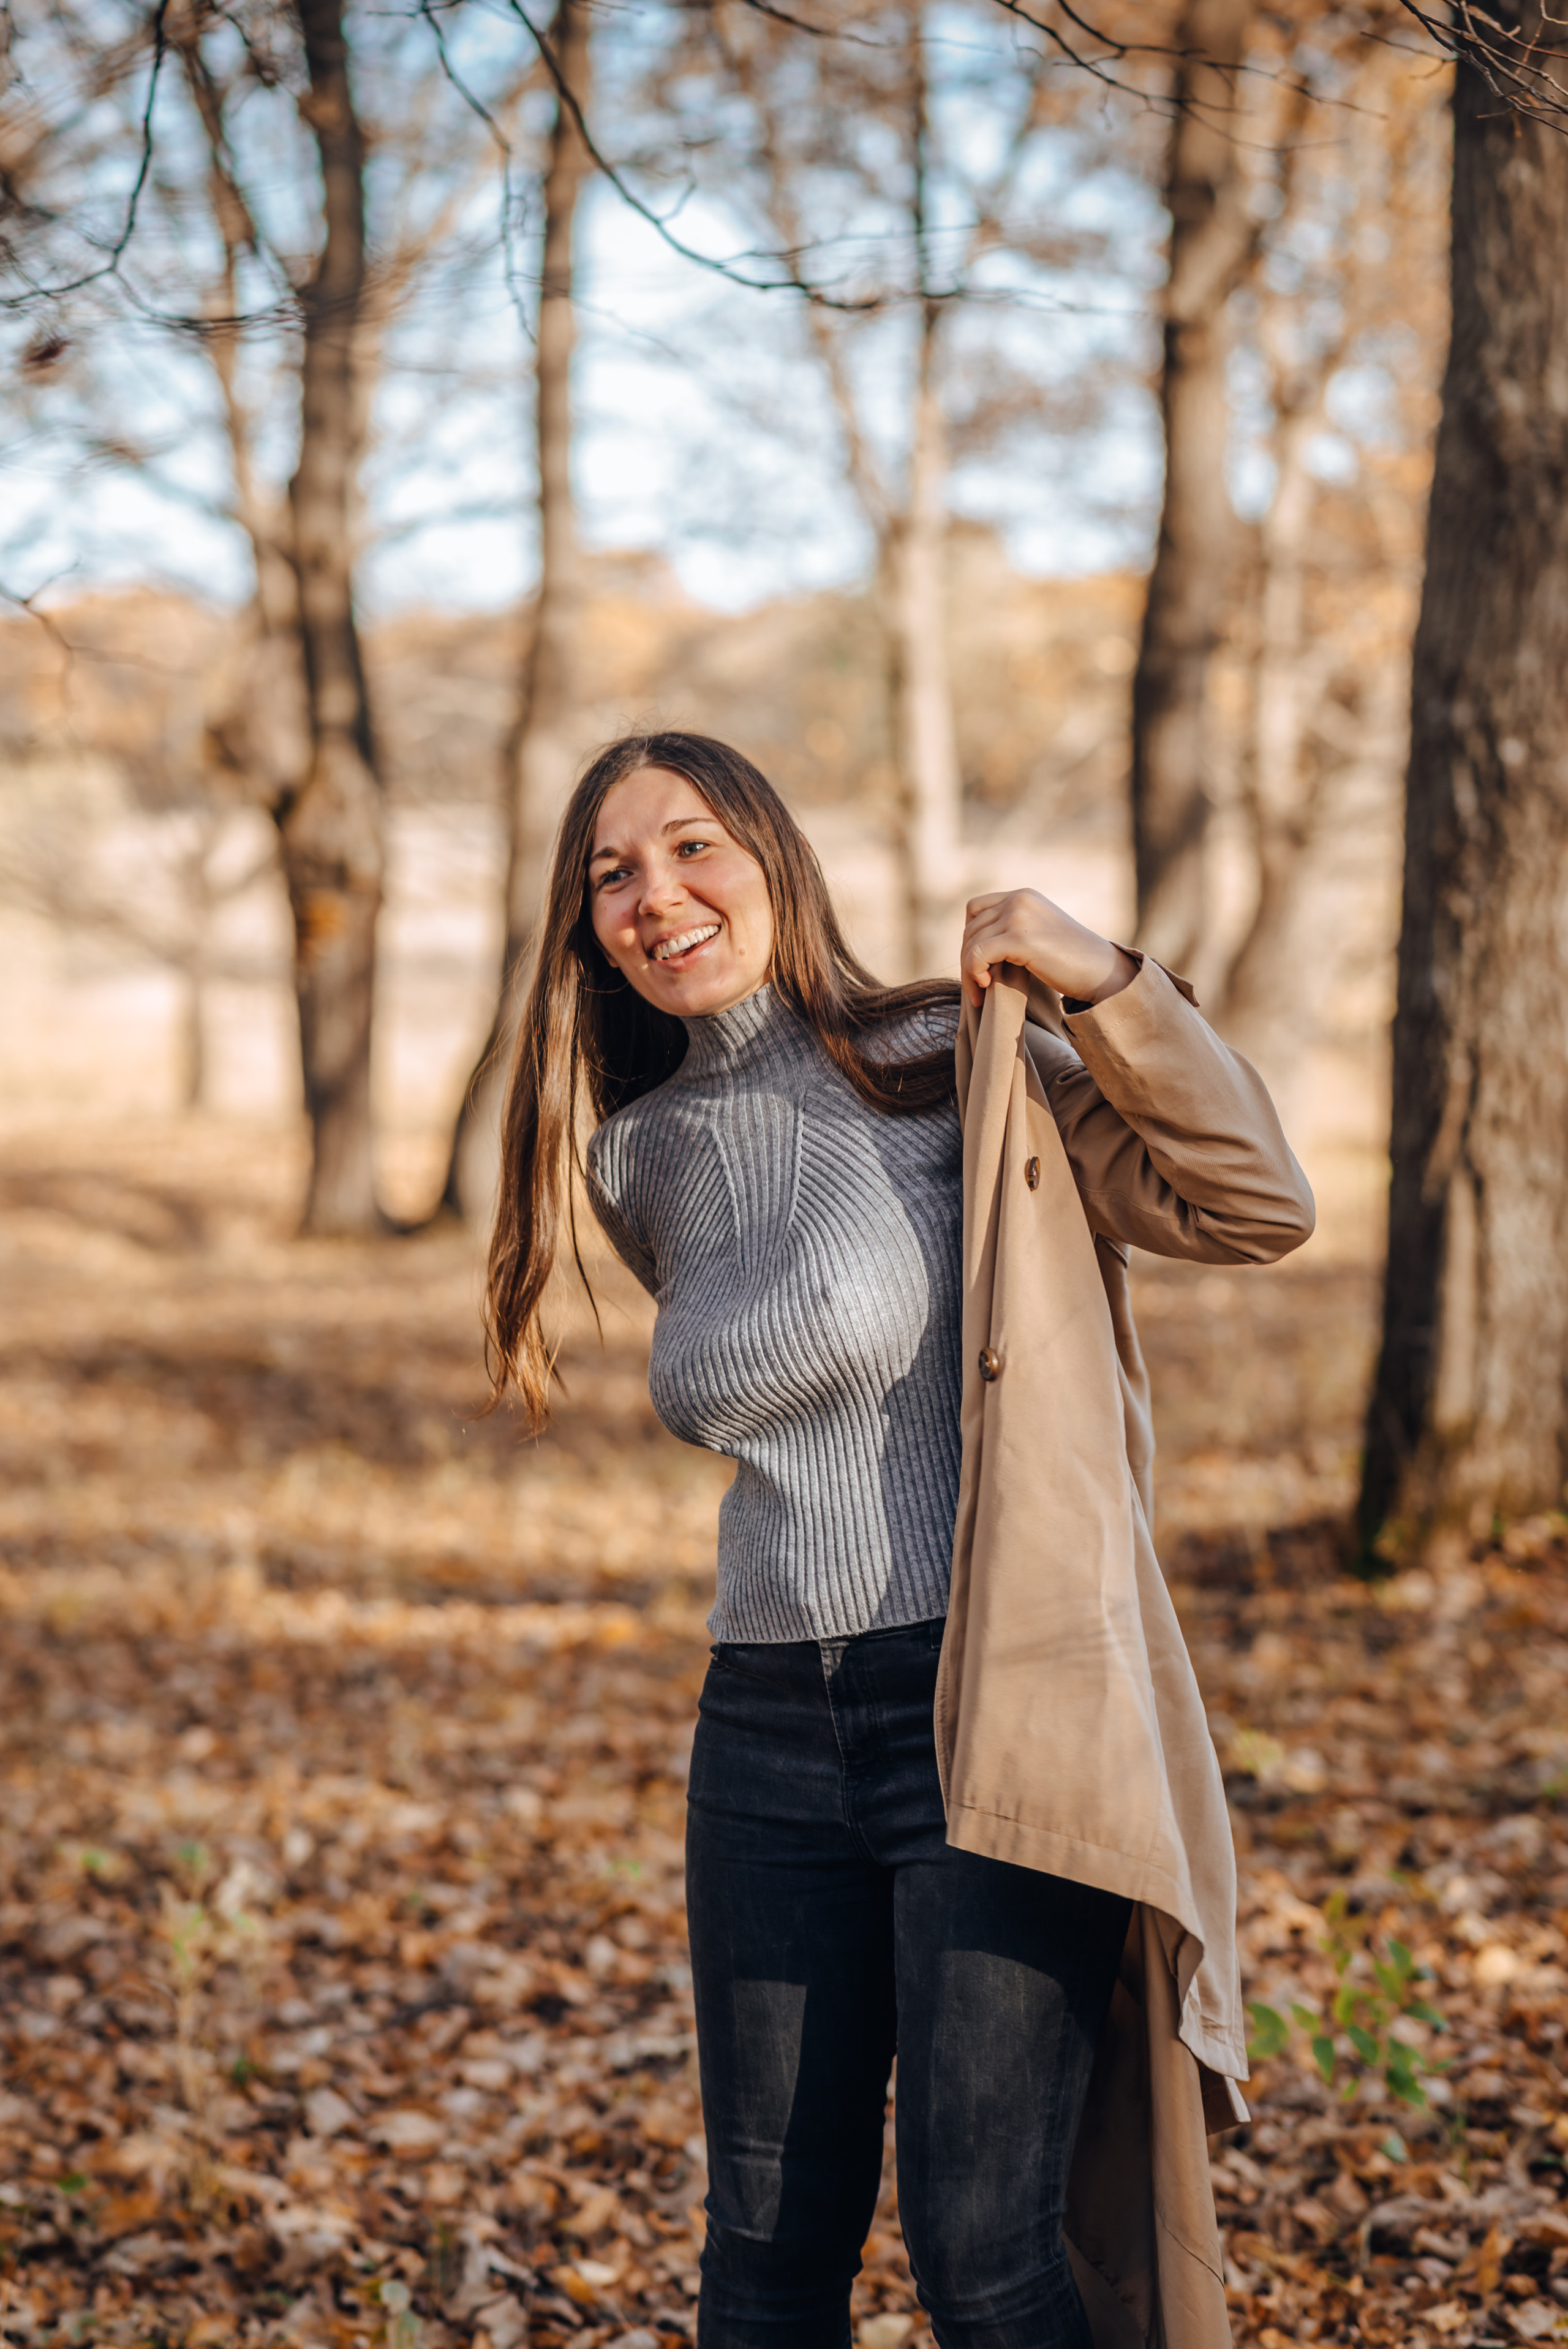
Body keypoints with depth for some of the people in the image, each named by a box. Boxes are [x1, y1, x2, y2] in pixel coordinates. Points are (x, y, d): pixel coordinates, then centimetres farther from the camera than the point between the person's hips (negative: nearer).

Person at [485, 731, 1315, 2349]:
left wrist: (1101, 981, -21)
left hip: (999, 1716, -5)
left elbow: (1256, 1211, -12)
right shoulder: (640, 1160, 10)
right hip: (771, 1733, 5)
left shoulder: (955, 1064, -6)